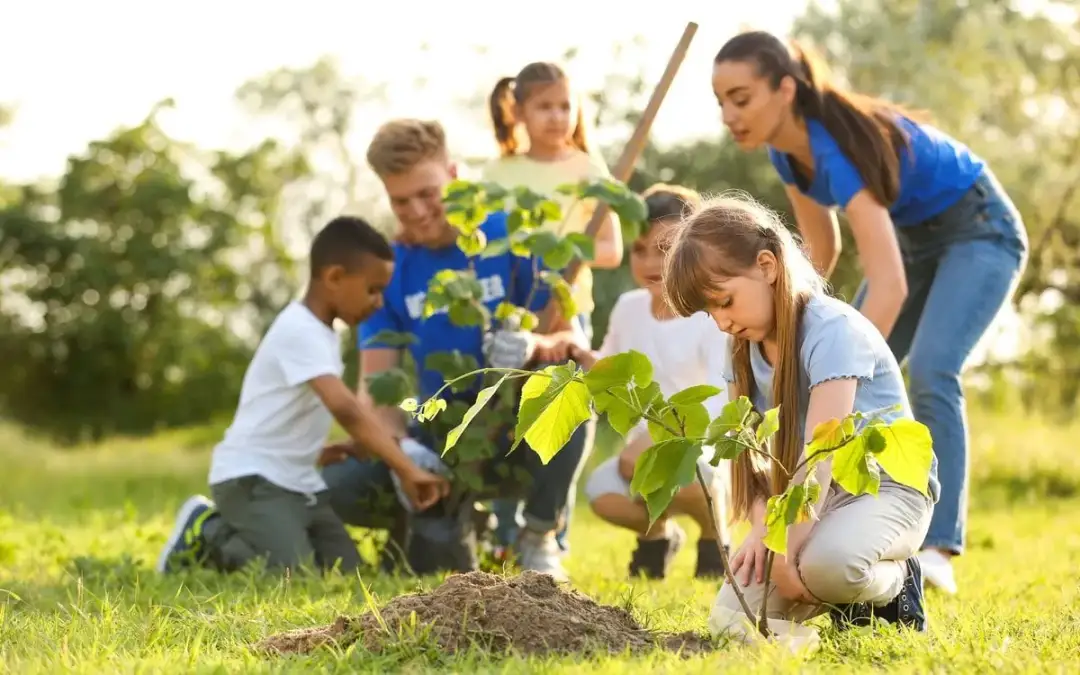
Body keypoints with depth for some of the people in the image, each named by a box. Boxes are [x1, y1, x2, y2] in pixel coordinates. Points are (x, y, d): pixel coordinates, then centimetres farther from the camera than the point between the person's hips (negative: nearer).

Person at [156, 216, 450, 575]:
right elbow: (344, 407, -31)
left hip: (298, 482, 10)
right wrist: (407, 470, -33)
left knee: (347, 571, -2)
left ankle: (228, 532, 15)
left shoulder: (320, 332, 12)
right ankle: (207, 533, 2)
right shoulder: (299, 331, -20)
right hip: (250, 477, -10)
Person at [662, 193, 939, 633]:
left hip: (887, 486, -7)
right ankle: (849, 596, 11)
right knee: (731, 619, -13)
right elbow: (749, 450, -1)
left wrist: (788, 552, -32)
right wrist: (762, 527, -20)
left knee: (827, 561, -41)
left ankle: (893, 582, -5)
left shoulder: (832, 330, -21)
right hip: (807, 495, 7)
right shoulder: (745, 348, 3)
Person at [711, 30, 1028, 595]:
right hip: (915, 237, 9)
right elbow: (821, 248, 5)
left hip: (979, 230, -9)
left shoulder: (836, 147, -36)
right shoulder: (788, 150, -11)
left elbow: (889, 285, -44)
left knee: (929, 373, -28)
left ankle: (936, 549, -29)